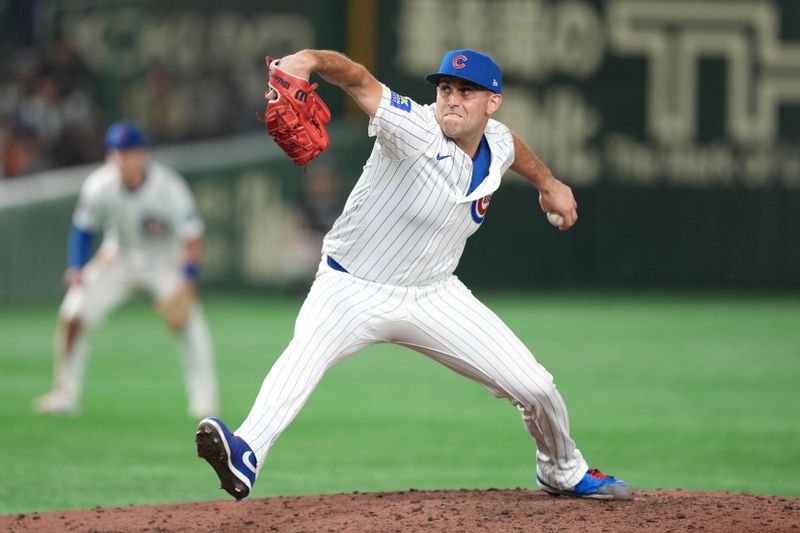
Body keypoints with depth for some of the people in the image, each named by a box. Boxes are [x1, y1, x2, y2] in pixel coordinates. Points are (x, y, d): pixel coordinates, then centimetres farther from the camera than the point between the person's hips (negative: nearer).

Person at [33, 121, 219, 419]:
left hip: (166, 260, -3)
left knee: (184, 316, -28)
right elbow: (83, 228, -1)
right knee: (71, 316, -8)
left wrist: (184, 285, -33)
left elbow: (192, 239, -22)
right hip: (118, 258, 3)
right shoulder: (99, 187, -20)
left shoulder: (169, 189, -28)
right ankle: (64, 393, 10)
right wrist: (77, 268, -15)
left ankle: (203, 398, -16)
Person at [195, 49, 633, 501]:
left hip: (433, 296, 6)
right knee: (307, 351, -37)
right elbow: (360, 80, -37)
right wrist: (311, 60, -57)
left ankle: (564, 472, 34)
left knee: (535, 387, 4)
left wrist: (548, 183, 42)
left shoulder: (496, 144, -2)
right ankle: (246, 454, -58)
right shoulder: (416, 130, -21)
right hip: (352, 289, -6)